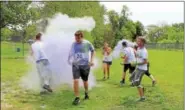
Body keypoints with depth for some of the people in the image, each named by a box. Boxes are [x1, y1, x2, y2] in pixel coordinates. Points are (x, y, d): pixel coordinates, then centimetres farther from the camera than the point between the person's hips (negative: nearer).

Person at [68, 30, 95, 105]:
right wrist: (69, 60, -9)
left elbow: (93, 51, 8)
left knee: (85, 81, 15)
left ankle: (86, 93, 44)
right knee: (76, 81, -15)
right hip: (75, 65, 1)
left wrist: (91, 60, 1)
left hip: (85, 65, 0)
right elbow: (71, 53, 8)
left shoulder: (87, 43, -8)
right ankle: (77, 98, -4)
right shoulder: (73, 44, -2)